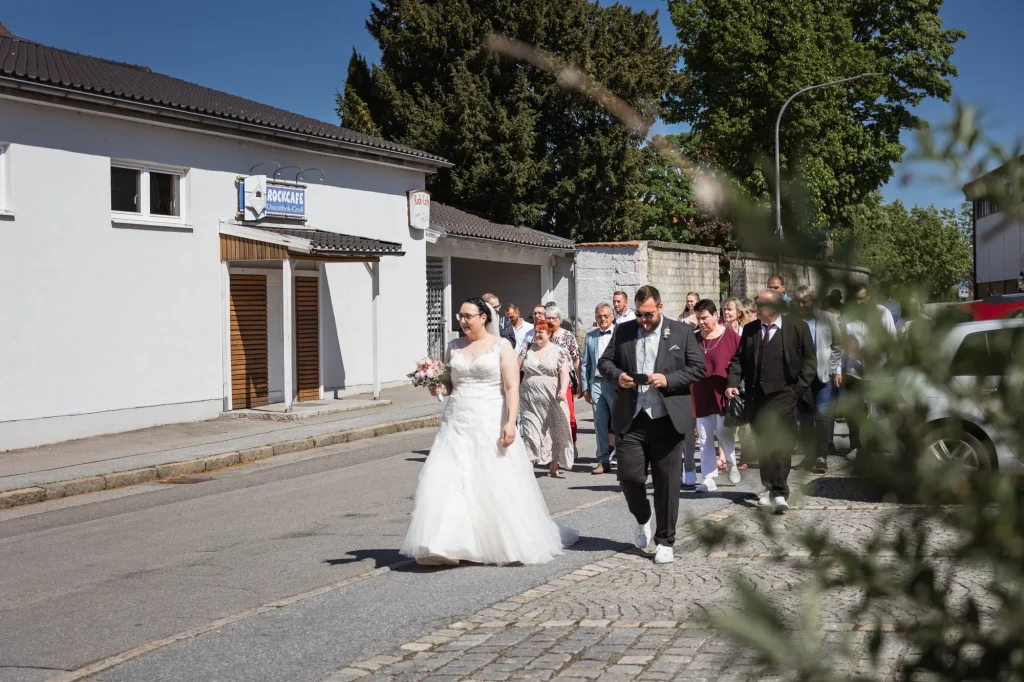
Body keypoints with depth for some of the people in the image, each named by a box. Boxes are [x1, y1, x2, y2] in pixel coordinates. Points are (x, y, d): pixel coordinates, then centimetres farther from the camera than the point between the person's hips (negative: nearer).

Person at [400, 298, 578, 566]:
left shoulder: (501, 346, 0)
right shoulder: (454, 347, 12)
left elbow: (512, 387, -7)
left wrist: (510, 422, -18)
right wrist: (438, 389, -3)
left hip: (490, 423, -4)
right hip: (457, 423, 4)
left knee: (497, 485, -1)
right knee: (447, 481, -6)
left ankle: (507, 543, 14)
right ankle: (449, 543, -3)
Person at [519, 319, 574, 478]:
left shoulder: (558, 351, 2)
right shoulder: (528, 350, 10)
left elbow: (564, 372, -8)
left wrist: (563, 389, -25)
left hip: (552, 400, -1)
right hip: (531, 402, 1)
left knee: (554, 433, 7)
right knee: (530, 433, -9)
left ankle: (554, 467, 19)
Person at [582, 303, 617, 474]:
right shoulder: (590, 337, 13)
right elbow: (585, 364, 15)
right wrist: (585, 387, 9)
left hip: (616, 383, -4)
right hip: (597, 383, 4)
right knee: (600, 424, 6)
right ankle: (603, 461, 12)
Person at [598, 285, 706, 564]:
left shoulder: (681, 332, 1)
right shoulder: (622, 331, 7)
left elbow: (698, 368, -1)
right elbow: (604, 361, 12)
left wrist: (668, 379, -15)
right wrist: (617, 374, -10)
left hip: (667, 419, -2)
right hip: (631, 420, 2)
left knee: (667, 483, 3)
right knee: (629, 476, 0)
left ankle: (665, 541, 16)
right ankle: (642, 518, 32)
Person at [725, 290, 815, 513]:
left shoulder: (797, 327, -1)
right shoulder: (750, 329, 9)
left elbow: (809, 360, 2)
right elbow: (738, 358, 9)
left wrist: (799, 388, -5)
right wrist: (733, 383, -5)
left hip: (782, 395, -4)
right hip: (756, 395, 4)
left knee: (781, 444, -10)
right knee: (762, 444, 10)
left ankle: (779, 493, -8)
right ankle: (770, 488, 21)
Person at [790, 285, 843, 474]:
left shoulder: (828, 319, 0)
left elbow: (837, 346, 6)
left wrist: (837, 370, 3)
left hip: (823, 374, -1)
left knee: (822, 415, -7)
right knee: (804, 417, 8)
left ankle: (822, 456, 2)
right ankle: (810, 455, 18)